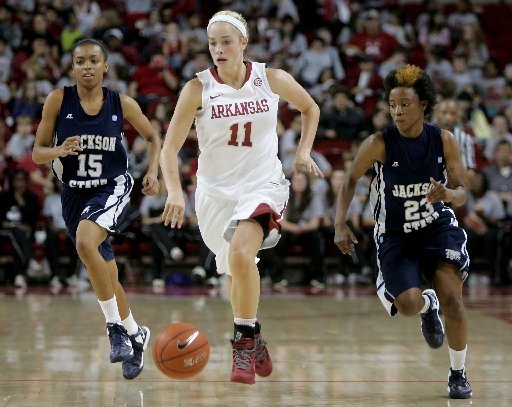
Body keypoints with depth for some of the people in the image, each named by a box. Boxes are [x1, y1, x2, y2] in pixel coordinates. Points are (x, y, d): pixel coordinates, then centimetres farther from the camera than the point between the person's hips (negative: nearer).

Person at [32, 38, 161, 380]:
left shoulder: (123, 104, -8)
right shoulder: (58, 100, -8)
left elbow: (153, 137, 9)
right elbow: (37, 153, -3)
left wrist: (153, 172, -7)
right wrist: (59, 151, -24)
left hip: (112, 188, -3)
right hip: (74, 193, 3)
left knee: (85, 242, -32)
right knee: (105, 275, 11)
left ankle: (115, 327, -20)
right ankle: (135, 335, 32)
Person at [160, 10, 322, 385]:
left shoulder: (272, 80, -6)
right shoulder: (198, 88, -9)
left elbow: (310, 108, 14)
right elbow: (170, 147, -12)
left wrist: (304, 151, 2)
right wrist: (175, 192, -27)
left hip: (263, 185, -2)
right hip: (216, 192, 2)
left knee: (241, 254, -29)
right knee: (236, 273, 15)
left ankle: (245, 340, -15)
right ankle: (254, 340, 41)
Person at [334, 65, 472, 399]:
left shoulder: (444, 140, -10)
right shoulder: (379, 144, -15)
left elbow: (462, 193, -4)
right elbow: (350, 181, -2)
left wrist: (446, 194, -28)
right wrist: (341, 224, -13)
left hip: (439, 227, 1)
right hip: (395, 235, -1)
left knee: (452, 298, -16)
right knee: (409, 304, -21)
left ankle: (459, 374, 6)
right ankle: (428, 306, 21)